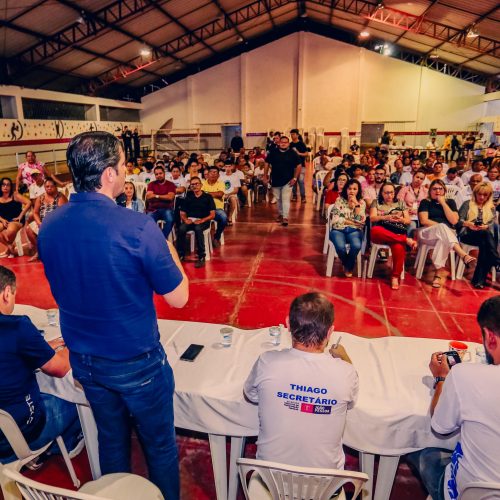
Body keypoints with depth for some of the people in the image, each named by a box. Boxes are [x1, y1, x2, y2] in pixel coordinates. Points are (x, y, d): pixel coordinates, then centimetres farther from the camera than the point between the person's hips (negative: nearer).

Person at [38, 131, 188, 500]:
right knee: (159, 445, 18)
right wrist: (168, 248, -3)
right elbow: (178, 297, -16)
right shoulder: (138, 227, -26)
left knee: (111, 441, 27)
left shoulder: (49, 227, -6)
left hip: (83, 360, 6)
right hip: (136, 362, -5)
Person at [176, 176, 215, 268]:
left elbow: (212, 214, 0)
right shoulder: (188, 197, 18)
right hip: (189, 220, 3)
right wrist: (185, 219, -9)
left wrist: (202, 220, -15)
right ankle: (181, 254, -17)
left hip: (203, 221, -3)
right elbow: (182, 213, 14)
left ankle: (201, 257, -30)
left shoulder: (208, 197, 7)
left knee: (198, 229, -37)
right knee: (181, 229, -30)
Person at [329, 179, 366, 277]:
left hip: (354, 230, 1)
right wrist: (352, 222, -7)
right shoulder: (339, 200, 6)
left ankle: (348, 267, -2)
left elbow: (361, 221, -3)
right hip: (338, 229, -1)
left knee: (356, 246, -34)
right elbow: (335, 219, -4)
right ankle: (346, 265, 2)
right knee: (340, 247, -34)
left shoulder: (361, 202, 10)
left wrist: (356, 204, -7)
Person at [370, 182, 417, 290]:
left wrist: (401, 219, -10)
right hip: (381, 234, 0)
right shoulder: (376, 202, 17)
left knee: (399, 248, -36)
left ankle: (395, 277, -25)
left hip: (398, 234, 0)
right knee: (375, 230, -40)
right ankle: (406, 240, -32)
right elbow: (372, 218, 2)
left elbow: (408, 220, 14)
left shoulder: (401, 203, 21)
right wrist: (385, 218, -16)